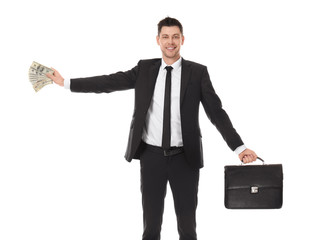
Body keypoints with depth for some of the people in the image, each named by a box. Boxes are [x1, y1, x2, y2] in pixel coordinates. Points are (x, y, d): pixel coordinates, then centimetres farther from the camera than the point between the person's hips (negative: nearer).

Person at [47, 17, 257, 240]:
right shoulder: (145, 69, 5)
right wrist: (66, 82, -1)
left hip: (184, 157, -1)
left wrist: (239, 147, -13)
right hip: (152, 155, 1)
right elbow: (110, 82, 2)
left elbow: (216, 112, -4)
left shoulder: (197, 72, -1)